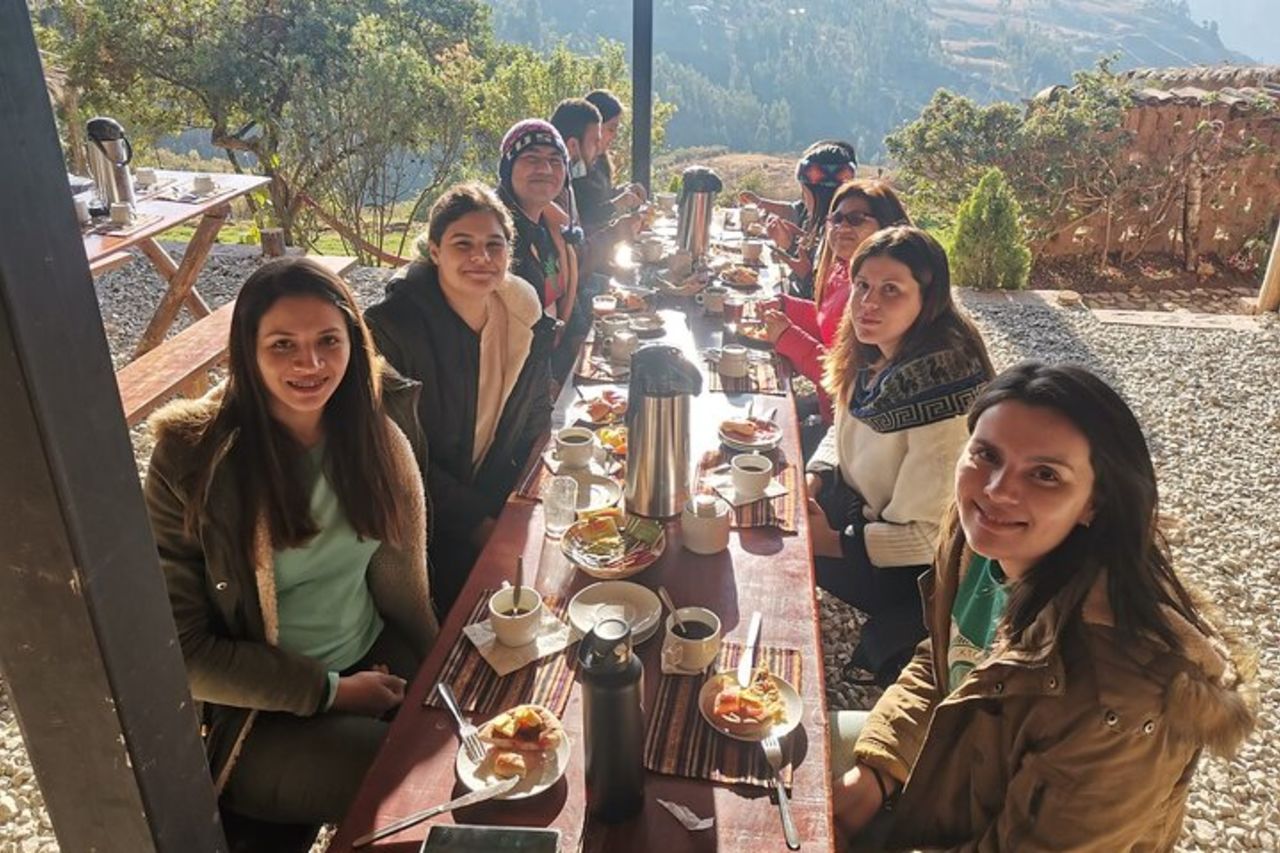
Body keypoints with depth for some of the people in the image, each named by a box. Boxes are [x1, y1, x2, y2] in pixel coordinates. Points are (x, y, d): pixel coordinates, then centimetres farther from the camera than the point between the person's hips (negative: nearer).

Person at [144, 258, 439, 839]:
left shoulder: (378, 418, -5)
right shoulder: (191, 460, -17)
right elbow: (181, 649, -12)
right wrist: (330, 692, -13)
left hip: (383, 658, 4)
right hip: (264, 713, -4)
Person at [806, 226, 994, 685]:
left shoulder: (943, 389, -31)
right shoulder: (876, 355, -5)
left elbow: (928, 538, -27)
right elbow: (844, 432, 13)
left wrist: (834, 542, -21)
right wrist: (814, 480, -4)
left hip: (918, 574, -8)